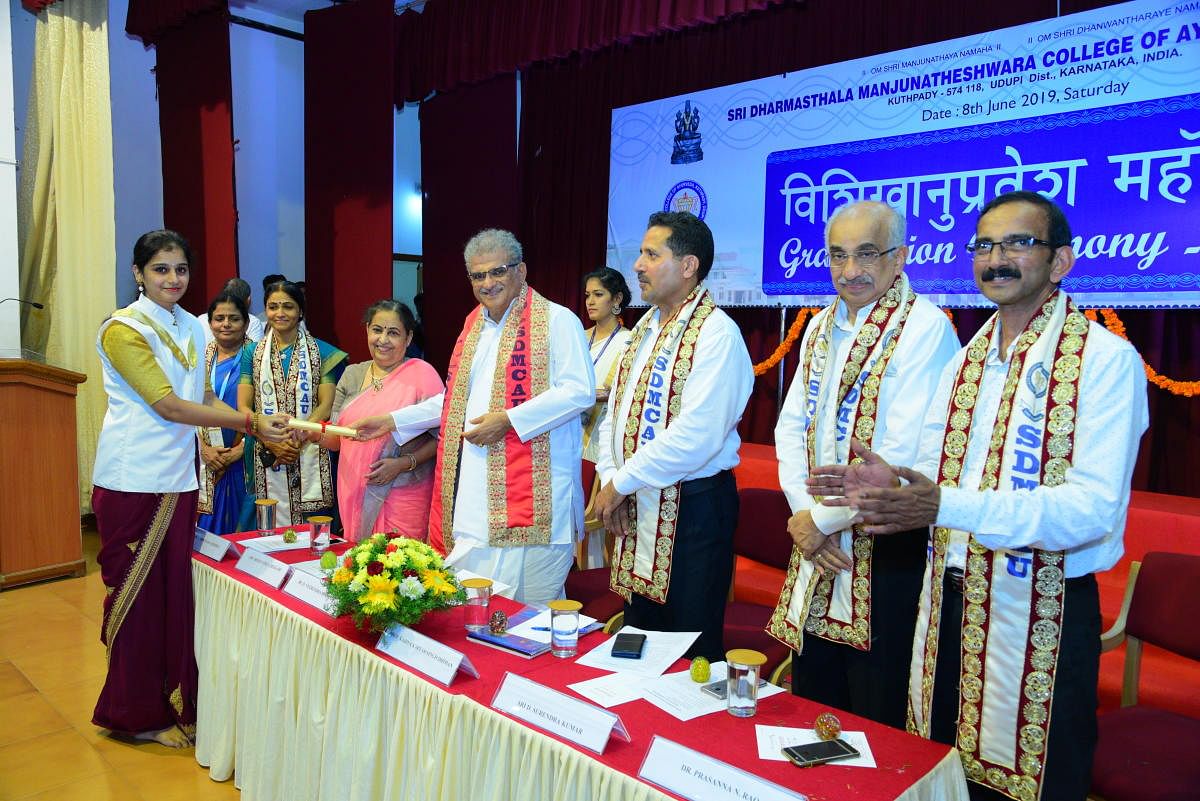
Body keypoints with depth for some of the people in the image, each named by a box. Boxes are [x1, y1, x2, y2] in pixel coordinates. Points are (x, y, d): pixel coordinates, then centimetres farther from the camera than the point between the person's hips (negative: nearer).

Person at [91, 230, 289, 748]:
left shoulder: (192, 328, 12)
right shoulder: (123, 329, -10)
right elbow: (169, 406, -16)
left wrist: (259, 431, -1)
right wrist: (250, 422, -18)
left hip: (178, 478, 6)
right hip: (133, 480, -6)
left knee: (177, 589, 9)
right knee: (139, 593, 4)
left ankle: (174, 700, 23)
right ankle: (138, 713, 20)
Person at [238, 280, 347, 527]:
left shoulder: (321, 352, 6)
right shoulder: (252, 353, 11)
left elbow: (327, 404, -1)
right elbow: (243, 407, 4)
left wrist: (296, 442, -14)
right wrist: (272, 443, -11)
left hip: (310, 458, -1)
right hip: (265, 460, 1)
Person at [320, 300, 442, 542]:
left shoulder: (422, 374, -6)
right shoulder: (352, 375, 9)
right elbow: (335, 438, 11)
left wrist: (403, 463, -17)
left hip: (403, 499, -4)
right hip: (354, 495, 5)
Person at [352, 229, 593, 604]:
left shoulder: (556, 320, -5)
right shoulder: (474, 324, 18)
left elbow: (580, 390, -14)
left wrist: (509, 419, -19)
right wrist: (393, 421, 19)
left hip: (529, 487, -7)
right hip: (470, 488, 7)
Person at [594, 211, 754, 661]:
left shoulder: (716, 333, -15)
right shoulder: (643, 330, 12)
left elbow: (696, 435, -25)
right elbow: (614, 415, 14)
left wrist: (621, 482, -16)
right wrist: (609, 481, -1)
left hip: (693, 509, -8)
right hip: (637, 511, 8)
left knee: (690, 652, 5)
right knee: (639, 643, 19)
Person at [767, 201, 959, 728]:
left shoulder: (924, 328, -15)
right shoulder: (821, 327, 9)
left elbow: (902, 456, -23)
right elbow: (791, 425, 9)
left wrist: (822, 519, -14)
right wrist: (804, 510, -6)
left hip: (889, 551, -7)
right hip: (817, 541, 7)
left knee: (878, 721, 8)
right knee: (811, 702, 21)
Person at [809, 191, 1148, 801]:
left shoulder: (1105, 359, -12)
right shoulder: (965, 361, 9)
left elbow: (1094, 506, -22)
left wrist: (947, 507, -33)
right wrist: (896, 488, -12)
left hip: (1042, 612, -6)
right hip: (948, 603, 6)